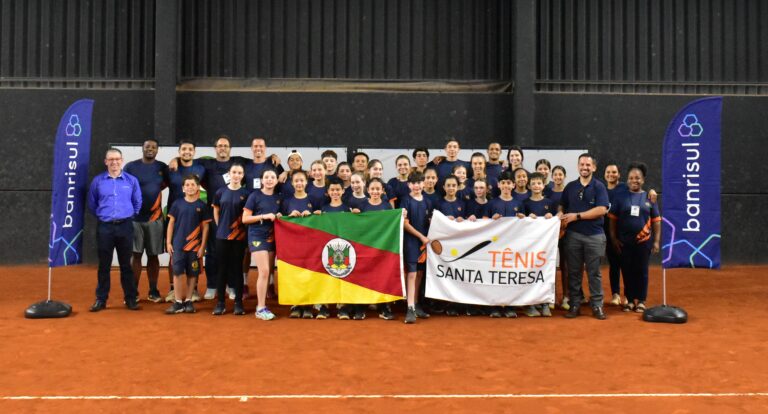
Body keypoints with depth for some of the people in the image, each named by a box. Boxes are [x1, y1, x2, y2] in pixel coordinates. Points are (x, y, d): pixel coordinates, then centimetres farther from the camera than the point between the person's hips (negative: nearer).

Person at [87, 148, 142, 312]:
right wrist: (102, 215, 13)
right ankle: (101, 299, 14)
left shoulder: (132, 180, 3)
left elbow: (137, 203, 12)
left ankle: (130, 299, 13)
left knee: (126, 264, 6)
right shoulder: (97, 181, 2)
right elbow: (91, 204, 12)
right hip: (104, 227, 0)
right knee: (104, 265, 5)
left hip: (125, 226, 0)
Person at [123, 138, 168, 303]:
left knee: (153, 256, 7)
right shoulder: (131, 167, -1)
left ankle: (153, 292, 15)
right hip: (134, 217, -2)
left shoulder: (162, 167, 6)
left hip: (155, 218, 2)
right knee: (136, 254, 2)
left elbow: (165, 183, 19)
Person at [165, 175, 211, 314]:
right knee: (177, 272, -1)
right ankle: (178, 302, 5)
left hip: (195, 245, 0)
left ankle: (188, 301, 15)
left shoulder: (202, 206, 1)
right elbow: (171, 223, 6)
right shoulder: (177, 203, 3)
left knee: (192, 274, 5)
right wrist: (168, 242, 0)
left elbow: (205, 227, 2)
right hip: (178, 244, 0)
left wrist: (202, 246, -3)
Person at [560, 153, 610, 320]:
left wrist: (577, 216, -14)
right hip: (573, 234, 3)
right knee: (573, 272, 6)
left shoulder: (599, 186, -1)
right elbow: (562, 207, 13)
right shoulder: (570, 187, 10)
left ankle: (597, 305, 11)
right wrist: (561, 218, -9)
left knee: (594, 272, 3)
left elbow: (601, 209, -12)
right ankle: (575, 305, 14)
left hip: (594, 235, -3)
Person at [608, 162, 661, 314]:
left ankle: (641, 301, 17)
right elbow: (612, 219, 2)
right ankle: (630, 300, 17)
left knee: (642, 271, 6)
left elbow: (656, 221, 5)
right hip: (624, 242, 0)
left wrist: (656, 241, 0)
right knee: (627, 271, 6)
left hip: (643, 241, 0)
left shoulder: (649, 198, 4)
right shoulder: (620, 197, 2)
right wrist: (613, 238, -4)